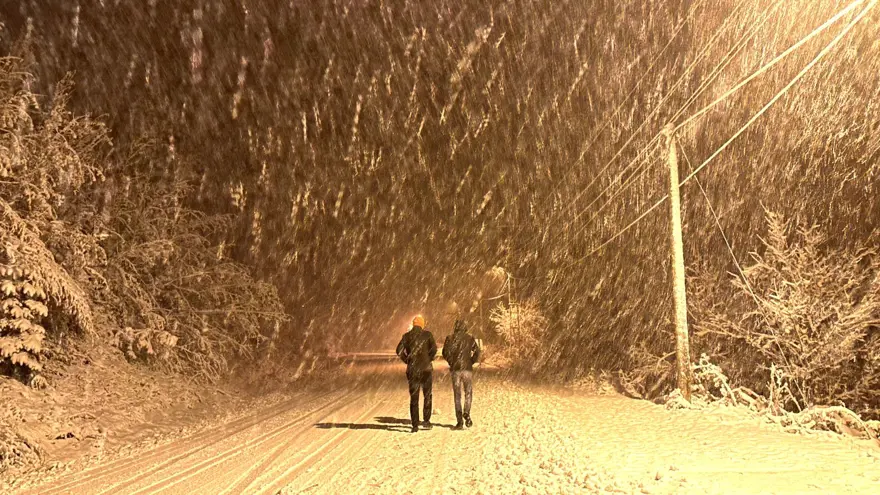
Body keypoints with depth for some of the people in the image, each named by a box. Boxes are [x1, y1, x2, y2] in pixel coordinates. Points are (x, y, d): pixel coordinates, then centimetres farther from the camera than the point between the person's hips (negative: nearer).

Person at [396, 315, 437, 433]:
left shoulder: (407, 336, 4)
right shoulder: (427, 334, -1)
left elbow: (399, 350, -5)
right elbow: (434, 348, -12)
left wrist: (407, 360, 6)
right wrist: (429, 359, 2)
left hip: (412, 370, 1)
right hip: (426, 369, -1)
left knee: (414, 398, 6)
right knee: (428, 395, 14)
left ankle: (415, 425, 4)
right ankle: (426, 420, 8)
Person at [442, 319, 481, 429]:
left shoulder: (450, 338, 2)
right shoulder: (470, 339, 2)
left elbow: (445, 353, -4)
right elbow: (477, 353, -3)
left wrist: (451, 362, 10)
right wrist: (471, 362, 9)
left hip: (455, 369, 1)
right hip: (467, 369, 0)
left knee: (457, 395, 7)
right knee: (468, 393, 13)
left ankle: (459, 421, 3)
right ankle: (466, 413, -8)